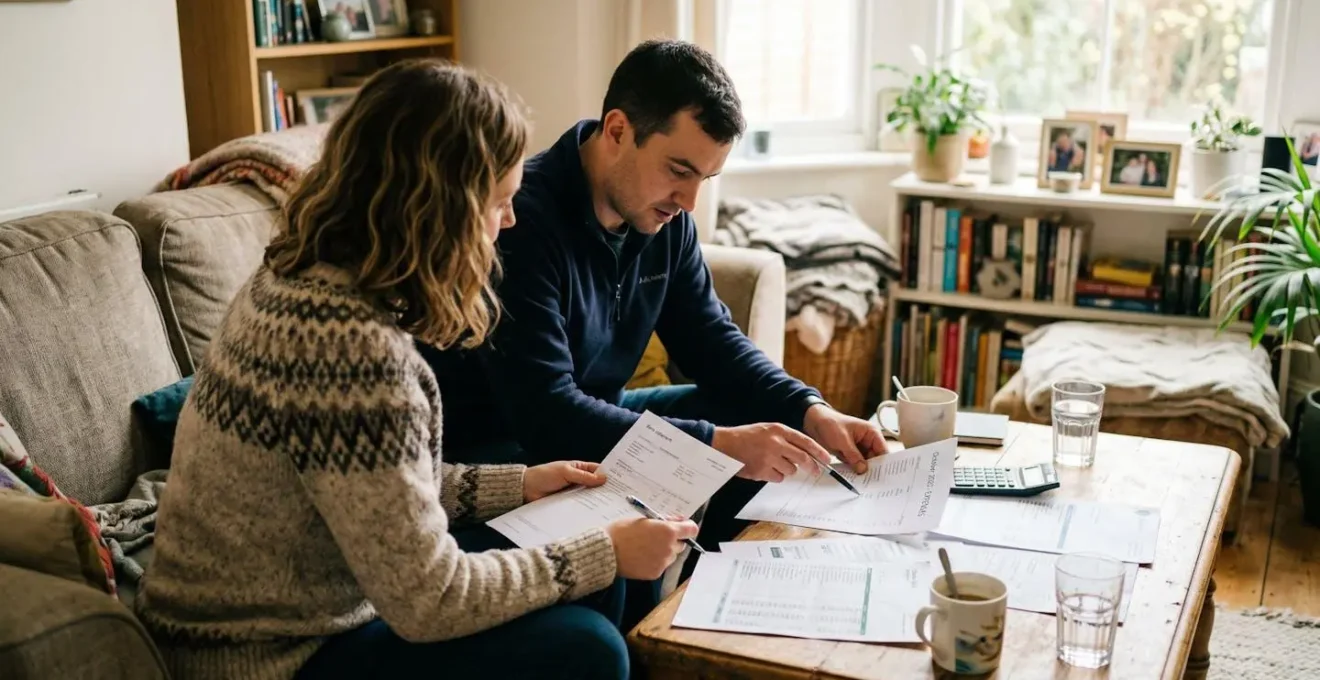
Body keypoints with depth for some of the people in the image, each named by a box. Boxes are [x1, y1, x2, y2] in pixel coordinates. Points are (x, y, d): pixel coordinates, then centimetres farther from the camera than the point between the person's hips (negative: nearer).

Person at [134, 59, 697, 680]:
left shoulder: (299, 279, -1)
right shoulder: (350, 341, -30)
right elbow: (427, 601, -24)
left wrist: (517, 485, 9)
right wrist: (606, 554, -14)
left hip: (278, 617, 9)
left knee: (591, 586, 8)